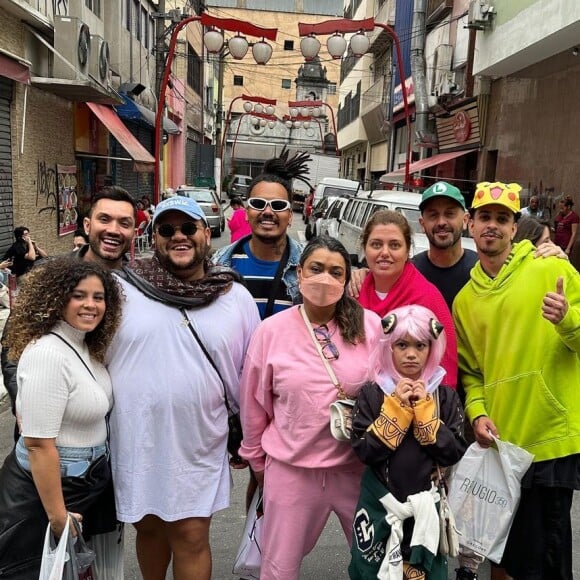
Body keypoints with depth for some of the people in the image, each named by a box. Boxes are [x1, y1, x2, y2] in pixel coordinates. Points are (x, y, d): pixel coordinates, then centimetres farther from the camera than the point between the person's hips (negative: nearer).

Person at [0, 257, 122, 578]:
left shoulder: (87, 348, 3)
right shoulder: (47, 354, -26)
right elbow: (38, 444, -26)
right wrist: (57, 516, -21)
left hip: (88, 482, 9)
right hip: (48, 484, -8)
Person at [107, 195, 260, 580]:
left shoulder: (237, 298, -1)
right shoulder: (122, 288, -7)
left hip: (197, 447, 0)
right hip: (135, 443, 1)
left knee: (191, 538, 8)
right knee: (149, 529, 19)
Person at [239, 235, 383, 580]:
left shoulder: (371, 326, -9)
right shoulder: (271, 331, -8)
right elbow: (254, 404, 2)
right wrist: (257, 460, 10)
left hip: (358, 466, 1)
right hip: (290, 468, 0)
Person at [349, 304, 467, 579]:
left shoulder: (445, 396, -4)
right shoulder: (371, 394, -9)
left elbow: (453, 454, -10)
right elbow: (364, 451, -15)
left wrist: (423, 407, -17)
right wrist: (396, 406, -20)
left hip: (426, 503, 1)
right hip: (380, 502, -1)